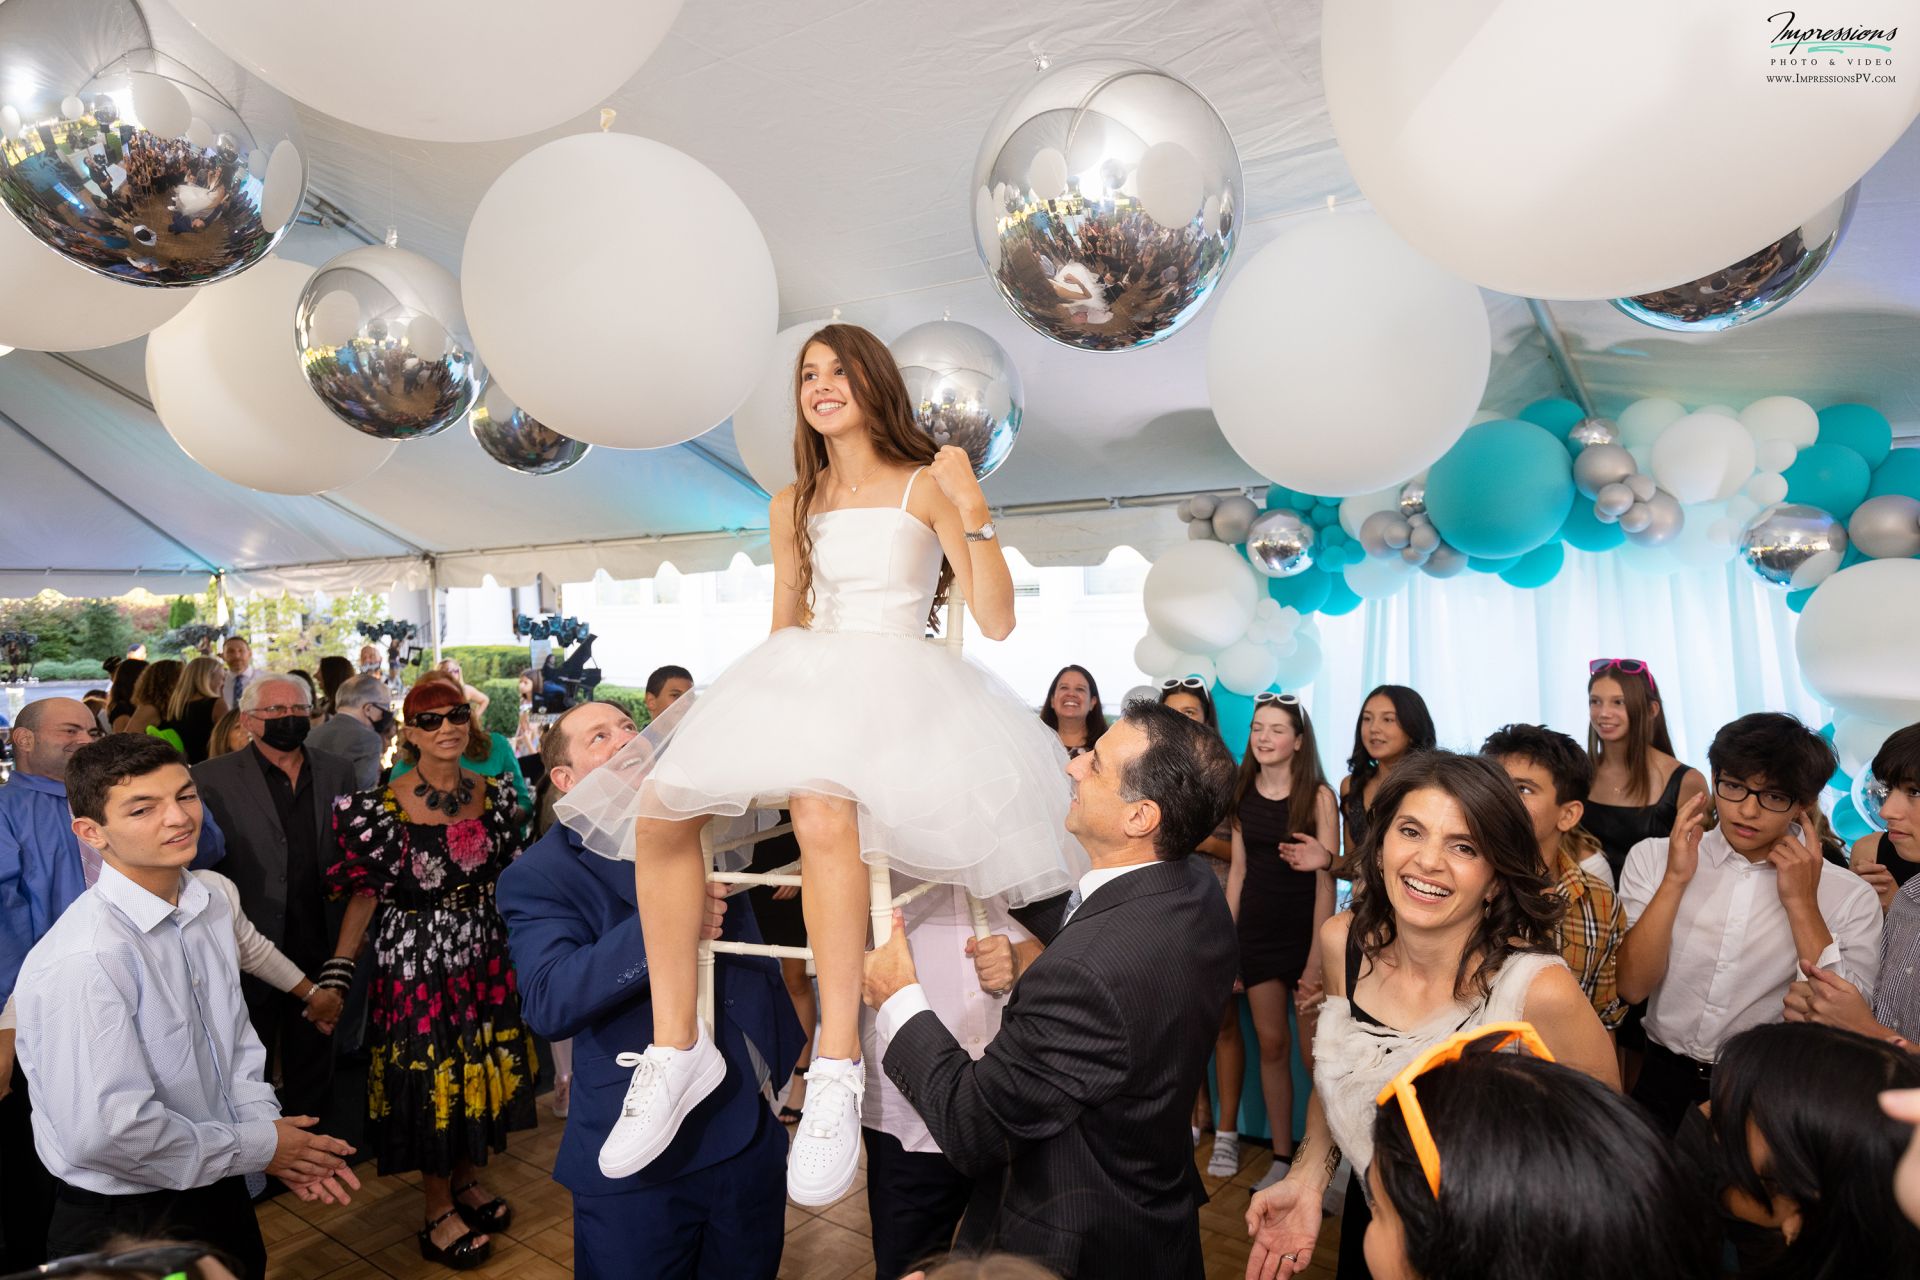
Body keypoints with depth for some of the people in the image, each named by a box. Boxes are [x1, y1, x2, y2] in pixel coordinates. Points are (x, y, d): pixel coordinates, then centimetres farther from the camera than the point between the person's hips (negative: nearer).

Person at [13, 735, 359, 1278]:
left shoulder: (209, 906, -3)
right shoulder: (81, 962, -27)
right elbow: (105, 1132, -27)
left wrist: (273, 1132, -8)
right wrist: (258, 1148, -16)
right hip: (124, 1223, -6)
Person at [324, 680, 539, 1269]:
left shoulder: (495, 794, -2)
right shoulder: (383, 808, -13)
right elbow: (364, 893, -9)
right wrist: (336, 975, -14)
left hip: (486, 954, 4)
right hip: (416, 960, -4)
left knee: (481, 1069, 16)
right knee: (430, 1078, 8)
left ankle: (467, 1178, 39)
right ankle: (439, 1211, 27)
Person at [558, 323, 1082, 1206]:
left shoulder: (926, 486, 5)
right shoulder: (793, 504, 20)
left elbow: (997, 622, -3)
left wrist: (974, 514, -13)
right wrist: (765, 695, 8)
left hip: (899, 681, -5)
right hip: (801, 676, 5)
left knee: (824, 814, -37)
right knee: (657, 813, -17)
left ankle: (837, 1070, -28)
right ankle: (676, 1045, -7)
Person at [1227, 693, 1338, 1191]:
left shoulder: (1318, 795, -9)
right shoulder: (1243, 794, 4)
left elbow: (1327, 880, -11)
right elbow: (1238, 872, 8)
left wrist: (1317, 958, -15)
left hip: (1305, 930, -4)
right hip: (1257, 931, 4)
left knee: (1315, 1053, -1)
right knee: (1271, 1045, 11)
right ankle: (1282, 1158, 24)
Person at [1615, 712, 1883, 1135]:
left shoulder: (1851, 897, 3)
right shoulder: (1653, 858, 4)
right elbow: (1631, 986, -4)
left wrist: (1802, 903, -9)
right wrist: (1674, 881, -10)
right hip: (1664, 1081, 0)